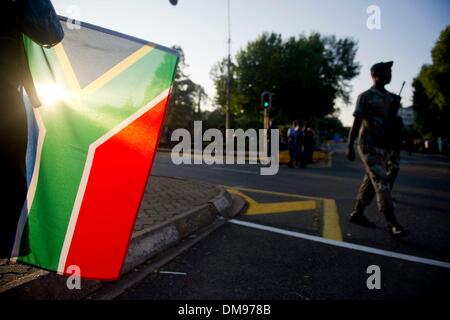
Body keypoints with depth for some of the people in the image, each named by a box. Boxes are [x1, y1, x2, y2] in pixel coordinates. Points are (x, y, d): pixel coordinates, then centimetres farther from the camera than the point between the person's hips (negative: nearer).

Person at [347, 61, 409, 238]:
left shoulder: (392, 97, 15)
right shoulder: (365, 97, -3)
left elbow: (393, 122, 17)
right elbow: (356, 123, -6)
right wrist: (350, 146, -10)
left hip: (384, 146, 7)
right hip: (369, 146, -7)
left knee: (370, 180, 11)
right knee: (382, 182, -13)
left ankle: (357, 214, 23)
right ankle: (392, 223, -14)